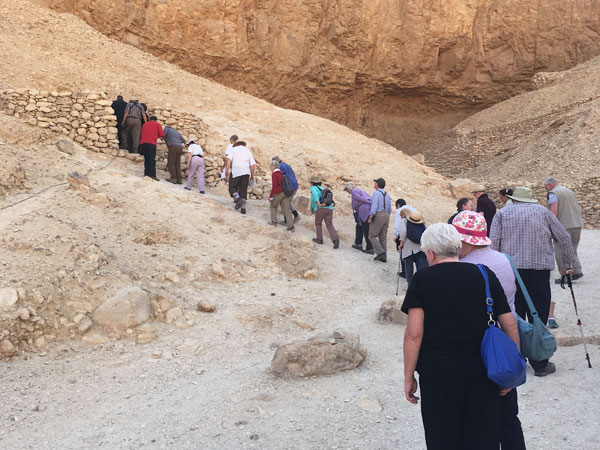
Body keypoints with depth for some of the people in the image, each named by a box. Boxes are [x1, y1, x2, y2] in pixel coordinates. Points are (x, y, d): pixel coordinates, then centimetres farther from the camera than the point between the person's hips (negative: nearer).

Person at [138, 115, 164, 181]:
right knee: (152, 159, -8)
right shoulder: (157, 124, 13)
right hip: (151, 143, -5)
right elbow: (162, 134, 4)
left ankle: (146, 173, 8)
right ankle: (152, 175, -15)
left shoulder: (144, 125, 26)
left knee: (146, 159, 12)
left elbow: (142, 134, 25)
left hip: (143, 143, 5)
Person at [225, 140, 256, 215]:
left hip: (236, 171, -3)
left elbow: (229, 159, -8)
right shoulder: (248, 150, 19)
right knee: (243, 189, 9)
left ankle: (237, 198, -17)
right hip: (246, 172, 3)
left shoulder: (233, 149, 11)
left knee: (232, 187, 10)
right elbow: (253, 164, 11)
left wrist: (226, 170, -10)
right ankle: (243, 208, 1)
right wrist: (252, 176, 17)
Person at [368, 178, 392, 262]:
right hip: (386, 216, 7)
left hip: (378, 216, -7)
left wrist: (370, 217, -17)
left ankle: (380, 252, -12)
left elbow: (374, 206, -19)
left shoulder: (376, 193, -10)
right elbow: (389, 209, 15)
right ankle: (384, 257, 6)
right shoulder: (387, 194, 13)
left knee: (372, 236, 2)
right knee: (383, 237, 9)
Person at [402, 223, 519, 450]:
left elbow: (414, 333, -11)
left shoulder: (422, 279, -5)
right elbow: (510, 325, 3)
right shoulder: (485, 275, 3)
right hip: (481, 374, 2)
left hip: (437, 376, -2)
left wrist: (409, 377, -2)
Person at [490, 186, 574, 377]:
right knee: (538, 318, 4)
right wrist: (566, 265, 23)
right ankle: (540, 364, 7)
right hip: (539, 268, 0)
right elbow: (564, 238, 13)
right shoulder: (542, 211, 14)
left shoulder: (502, 213, 12)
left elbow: (493, 244, 0)